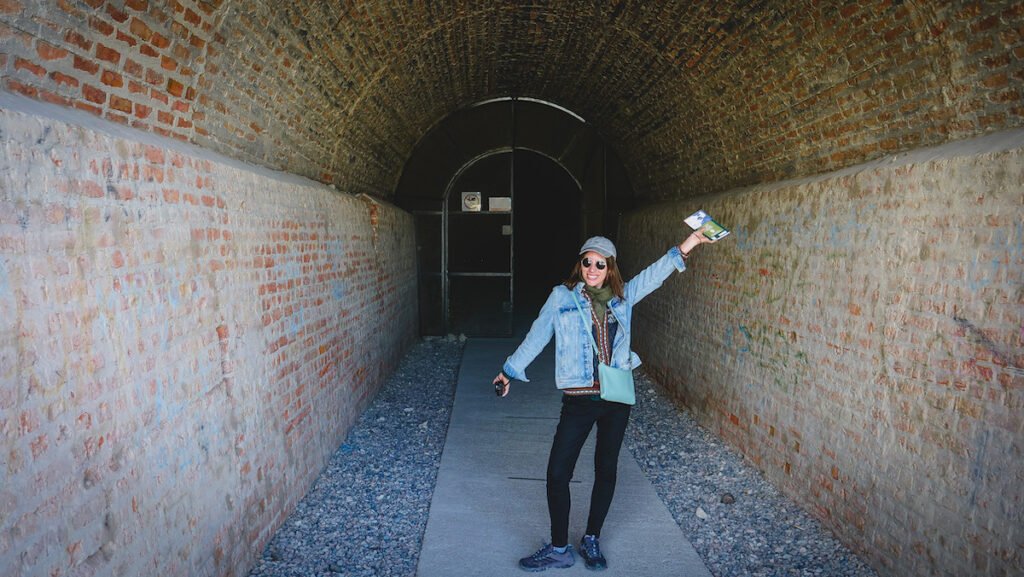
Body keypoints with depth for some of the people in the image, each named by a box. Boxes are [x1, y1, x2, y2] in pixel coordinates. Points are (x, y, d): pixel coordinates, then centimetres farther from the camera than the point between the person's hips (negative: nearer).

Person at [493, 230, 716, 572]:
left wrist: (686, 247, -13)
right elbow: (537, 336, 6)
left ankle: (592, 540, 30)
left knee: (606, 470, 12)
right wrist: (510, 370, 13)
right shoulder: (563, 296, -1)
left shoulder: (622, 297, 5)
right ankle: (559, 549, 14)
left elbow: (654, 274, 0)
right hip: (579, 399, -2)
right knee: (557, 473, -2)